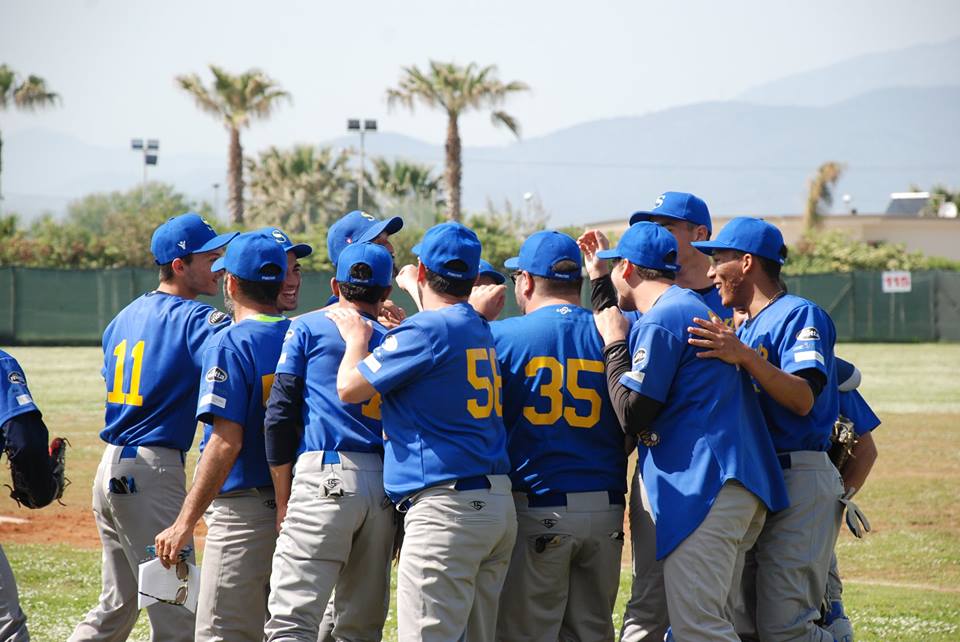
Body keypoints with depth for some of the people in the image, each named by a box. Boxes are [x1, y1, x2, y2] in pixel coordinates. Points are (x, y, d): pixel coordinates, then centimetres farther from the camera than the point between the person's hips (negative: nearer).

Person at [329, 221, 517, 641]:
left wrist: (357, 339, 11)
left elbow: (350, 388, -7)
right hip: (499, 507, 9)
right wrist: (397, 327, 41)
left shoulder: (426, 329, -10)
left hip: (446, 507, -9)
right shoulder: (484, 331, 15)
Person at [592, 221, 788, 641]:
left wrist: (614, 345, 3)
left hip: (704, 491, -11)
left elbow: (632, 415, -11)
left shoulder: (660, 319, -8)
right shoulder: (694, 307, 25)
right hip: (744, 488, 11)